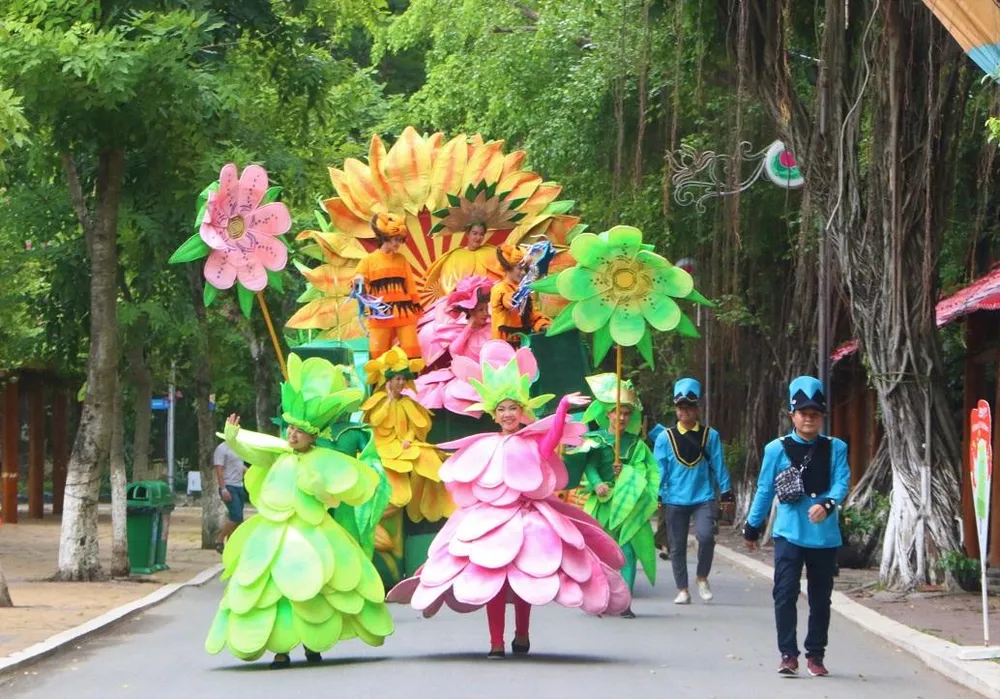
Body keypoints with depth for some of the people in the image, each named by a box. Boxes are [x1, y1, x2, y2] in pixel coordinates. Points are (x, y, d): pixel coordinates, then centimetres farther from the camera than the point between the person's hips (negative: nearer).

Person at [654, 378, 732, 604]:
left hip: (703, 497, -1)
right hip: (676, 499, 1)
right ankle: (682, 590, 17)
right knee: (677, 546, 6)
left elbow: (718, 465, 5)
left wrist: (726, 492, 5)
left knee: (706, 536, -21)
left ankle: (702, 578, 3)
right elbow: (659, 469, 2)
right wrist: (656, 494, -2)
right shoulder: (665, 437, 1)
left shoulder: (710, 435, 3)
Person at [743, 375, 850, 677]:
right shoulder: (777, 449, 1)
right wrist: (752, 527, 12)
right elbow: (765, 490, 7)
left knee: (821, 597, 9)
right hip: (790, 534, -1)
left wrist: (827, 504, -28)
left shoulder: (835, 448, 3)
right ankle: (788, 654, -5)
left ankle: (816, 655, 19)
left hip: (825, 535, 1)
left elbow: (842, 482, -8)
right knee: (785, 593, -9)